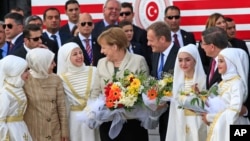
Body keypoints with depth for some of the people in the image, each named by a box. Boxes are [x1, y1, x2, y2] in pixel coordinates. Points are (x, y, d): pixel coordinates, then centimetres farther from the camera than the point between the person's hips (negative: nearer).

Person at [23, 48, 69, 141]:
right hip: (33, 132, -3)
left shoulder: (56, 79, -2)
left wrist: (64, 131, 3)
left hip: (54, 131, 3)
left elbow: (61, 106, 2)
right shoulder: (25, 80, -10)